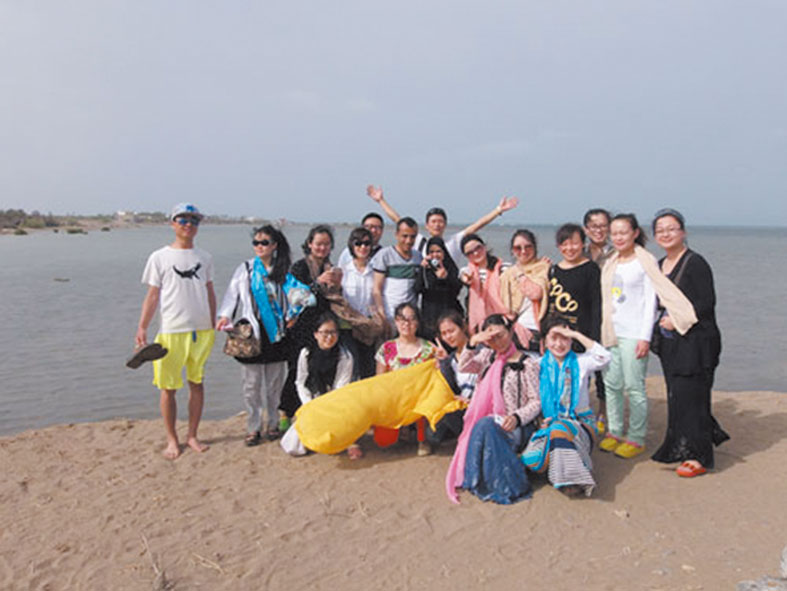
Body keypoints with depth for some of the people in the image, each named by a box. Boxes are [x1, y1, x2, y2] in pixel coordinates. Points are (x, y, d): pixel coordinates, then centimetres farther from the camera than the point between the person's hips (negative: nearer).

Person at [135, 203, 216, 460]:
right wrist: (142, 328, -6)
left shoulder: (204, 258, 11)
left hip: (202, 329, 3)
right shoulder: (159, 258, 1)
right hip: (171, 330, -3)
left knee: (197, 382, 9)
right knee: (168, 386, 1)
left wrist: (213, 325, 13)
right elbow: (152, 296, 1)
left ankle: (192, 435, 21)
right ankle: (172, 440, 15)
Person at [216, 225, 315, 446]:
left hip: (276, 332, 1)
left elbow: (293, 293, 10)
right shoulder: (246, 268, 4)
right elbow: (233, 293, 0)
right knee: (252, 383, 0)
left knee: (275, 382, 9)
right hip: (252, 331, -1)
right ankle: (253, 428, 10)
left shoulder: (282, 271, 7)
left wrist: (292, 314, -6)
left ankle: (273, 424, 23)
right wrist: (225, 316, -12)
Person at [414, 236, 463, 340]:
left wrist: (446, 276, -24)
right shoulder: (424, 270, 7)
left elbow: (457, 289, -6)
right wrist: (422, 269, -17)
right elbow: (417, 289, -7)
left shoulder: (451, 269, 7)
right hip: (429, 315, 0)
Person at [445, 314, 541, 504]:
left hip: (514, 427, -4)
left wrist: (517, 417, -23)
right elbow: (463, 367, -2)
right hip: (486, 423, 4)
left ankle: (506, 486, -24)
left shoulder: (527, 364, -2)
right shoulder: (488, 356, 14)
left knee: (485, 426, -34)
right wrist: (472, 343, -15)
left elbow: (536, 402, -5)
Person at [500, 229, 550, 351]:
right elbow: (504, 306, 9)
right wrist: (514, 323, -7)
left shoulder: (543, 268, 3)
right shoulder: (507, 274, 13)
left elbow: (536, 293, -12)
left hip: (537, 329, -2)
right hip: (516, 328, 3)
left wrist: (521, 275, -2)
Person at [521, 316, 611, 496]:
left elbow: (604, 358, -18)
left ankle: (572, 478, -21)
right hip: (548, 423, 2)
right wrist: (543, 421, -8)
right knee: (531, 459, -28)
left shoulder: (580, 363, 3)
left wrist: (576, 334, -15)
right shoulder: (540, 366, 9)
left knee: (560, 429, -38)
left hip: (579, 422, -1)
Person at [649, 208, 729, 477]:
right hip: (669, 343, 7)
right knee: (676, 397, 9)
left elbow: (707, 303, -13)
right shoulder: (658, 266, 14)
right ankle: (680, 448, 22)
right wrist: (661, 320, 7)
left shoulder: (695, 263, -8)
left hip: (694, 341, -7)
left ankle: (698, 457, 3)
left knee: (689, 396, -7)